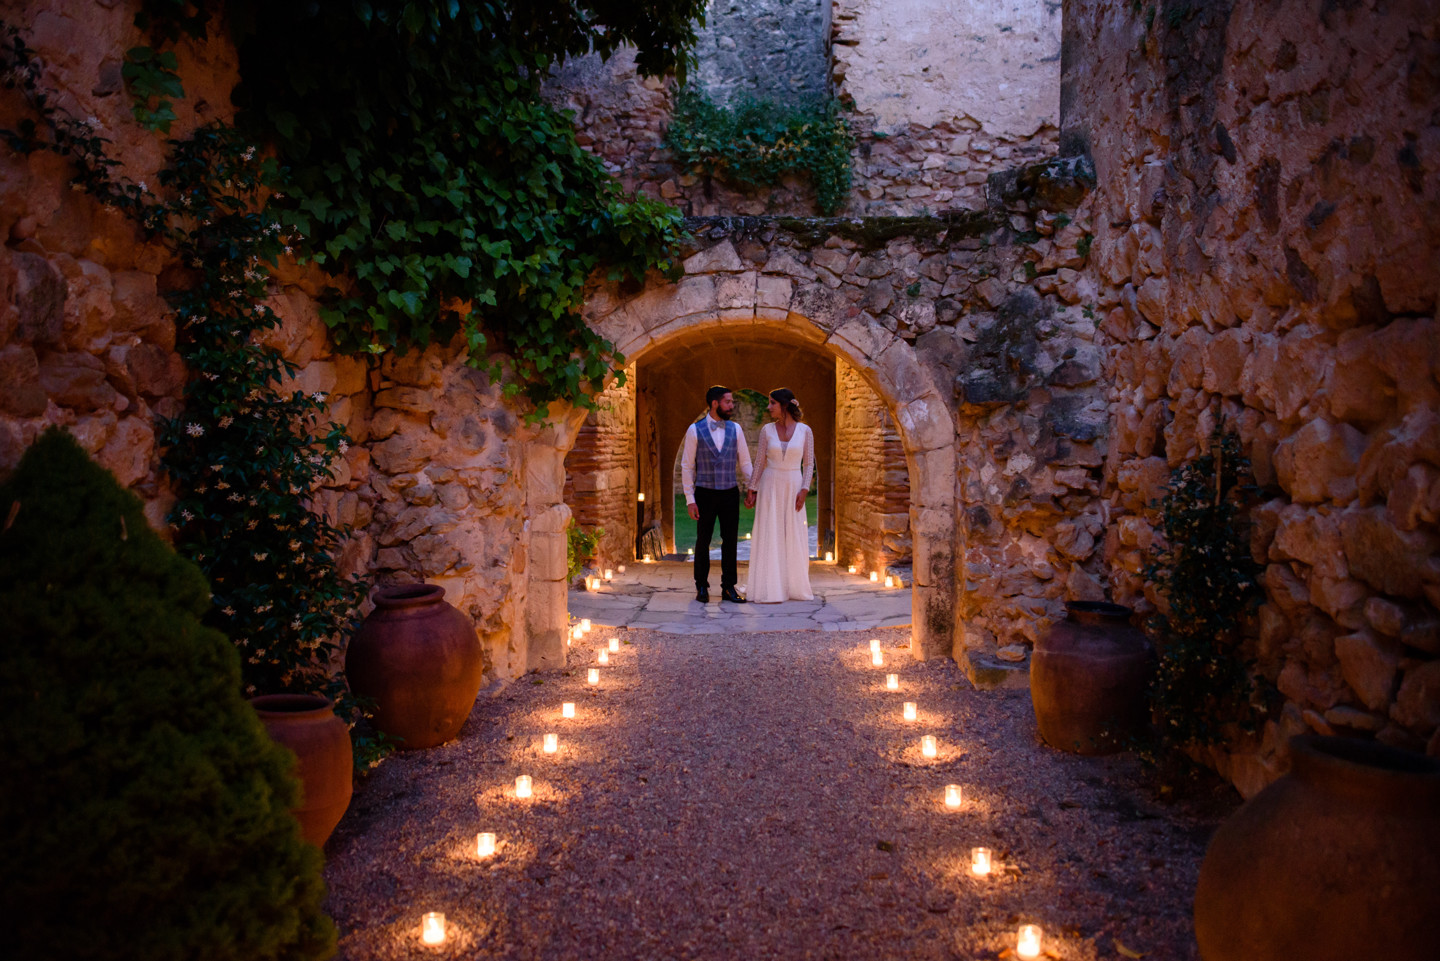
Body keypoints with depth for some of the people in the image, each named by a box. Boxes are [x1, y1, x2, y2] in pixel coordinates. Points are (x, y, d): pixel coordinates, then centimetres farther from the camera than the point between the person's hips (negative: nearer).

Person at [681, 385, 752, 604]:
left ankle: (728, 588, 13)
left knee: (730, 540, 4)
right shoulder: (695, 430, -3)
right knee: (703, 540, 5)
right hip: (705, 493, -2)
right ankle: (702, 587, 17)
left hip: (730, 494, 2)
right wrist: (690, 500, -6)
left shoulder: (735, 429, 6)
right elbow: (687, 466, -2)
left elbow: (745, 462, 8)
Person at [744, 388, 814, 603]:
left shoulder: (805, 430, -1)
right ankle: (769, 589, 3)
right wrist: (752, 491, -1)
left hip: (793, 488, 0)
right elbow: (759, 462, 4)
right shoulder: (767, 430, 0)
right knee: (769, 536, -2)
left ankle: (795, 587, 15)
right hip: (770, 487, 0)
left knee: (795, 537, 3)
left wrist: (804, 490, -11)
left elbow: (809, 464, 1)